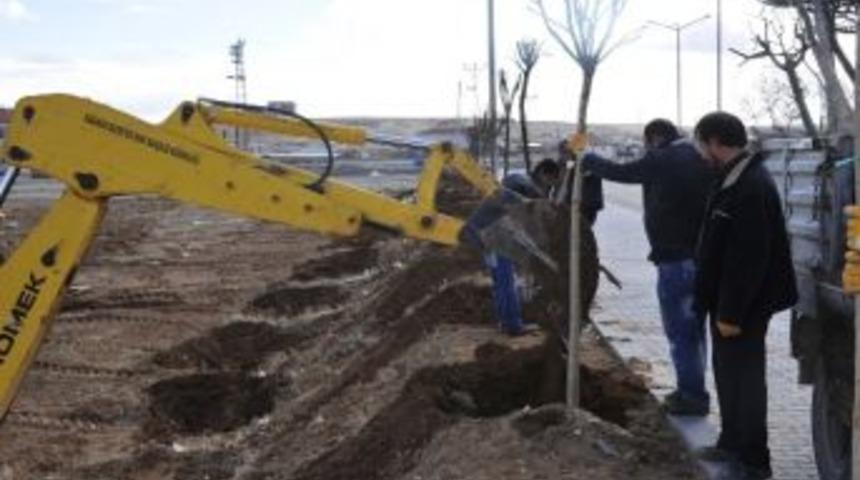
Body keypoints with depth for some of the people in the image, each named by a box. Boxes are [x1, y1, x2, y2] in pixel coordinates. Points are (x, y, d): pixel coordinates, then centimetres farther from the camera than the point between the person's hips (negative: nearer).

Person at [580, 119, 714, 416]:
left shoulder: (661, 161, -9)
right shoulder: (702, 160, 9)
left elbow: (619, 172, 4)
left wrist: (587, 160, 20)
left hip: (676, 260, -8)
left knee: (679, 330, -1)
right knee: (694, 328, 17)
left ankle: (692, 395, 1)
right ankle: (692, 390, 26)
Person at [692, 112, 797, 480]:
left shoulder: (752, 187, -24)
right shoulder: (732, 179, 8)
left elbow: (750, 258, -26)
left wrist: (732, 312, -23)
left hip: (743, 307, -10)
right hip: (727, 301, 10)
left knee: (744, 377, 0)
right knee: (727, 372, 20)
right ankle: (732, 441, 35)